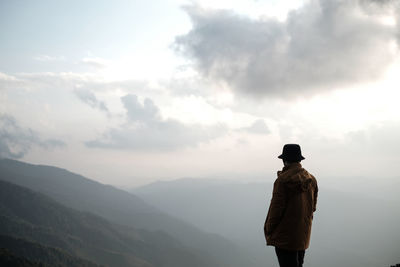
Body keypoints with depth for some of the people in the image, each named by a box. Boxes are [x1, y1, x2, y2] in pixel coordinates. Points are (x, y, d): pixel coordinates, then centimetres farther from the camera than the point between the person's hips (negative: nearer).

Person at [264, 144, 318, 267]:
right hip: (303, 237, 7)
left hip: (285, 236, -7)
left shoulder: (283, 180, -16)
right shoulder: (311, 179, 7)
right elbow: (313, 207, 12)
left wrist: (268, 229, -3)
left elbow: (276, 207, -14)